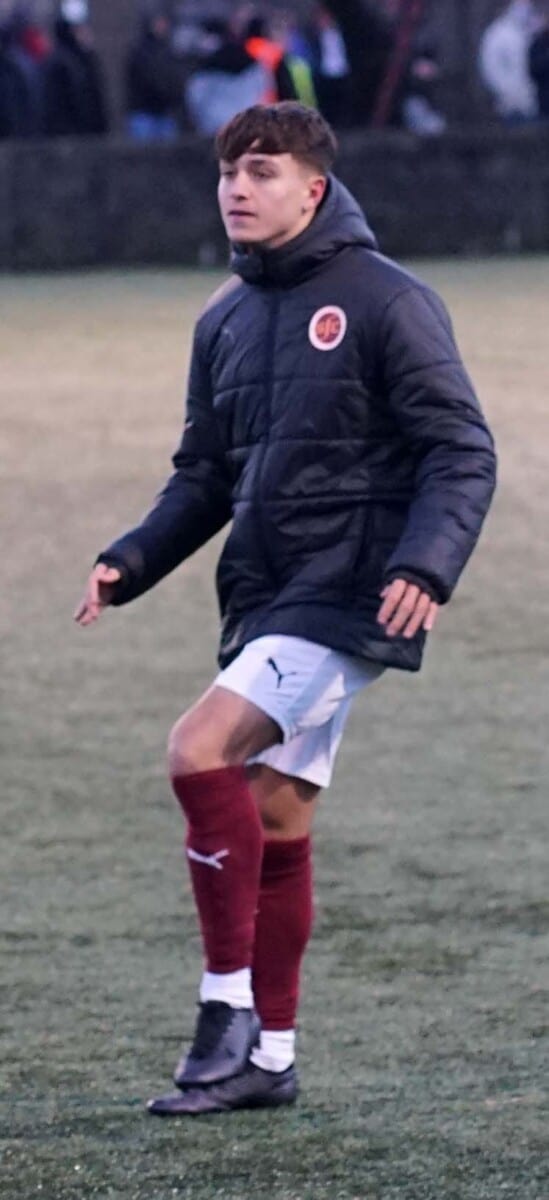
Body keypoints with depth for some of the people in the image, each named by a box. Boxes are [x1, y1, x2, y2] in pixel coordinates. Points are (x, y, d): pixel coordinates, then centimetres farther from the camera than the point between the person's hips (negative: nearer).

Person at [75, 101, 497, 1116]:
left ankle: (228, 1006, -14)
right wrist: (132, 562, 3)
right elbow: (205, 477, 19)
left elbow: (461, 451, -10)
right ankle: (266, 1056, 16)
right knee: (273, 821, 9)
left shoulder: (385, 301, -8)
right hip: (266, 601, 8)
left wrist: (425, 565, -25)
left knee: (200, 750, -21)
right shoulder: (226, 321, 13)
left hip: (348, 597, -8)